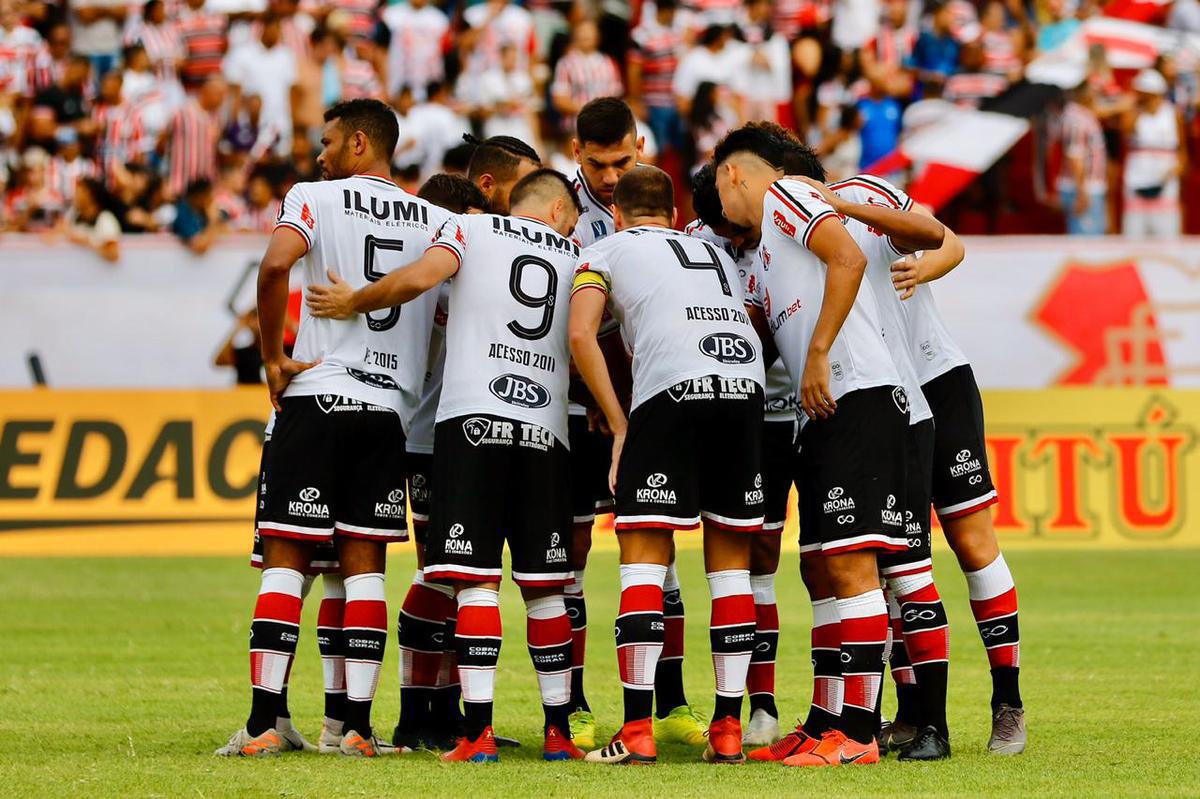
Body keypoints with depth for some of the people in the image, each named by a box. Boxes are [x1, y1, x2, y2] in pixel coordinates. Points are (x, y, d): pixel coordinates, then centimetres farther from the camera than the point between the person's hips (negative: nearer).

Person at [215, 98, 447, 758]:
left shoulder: (316, 198, 0)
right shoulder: (434, 221, 12)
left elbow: (276, 265, -18)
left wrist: (273, 359, -9)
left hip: (316, 397, -3)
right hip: (391, 407, 3)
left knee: (286, 557, -1)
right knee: (365, 565, 5)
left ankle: (262, 723, -7)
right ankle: (357, 728, -1)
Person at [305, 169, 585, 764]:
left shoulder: (470, 228, 9)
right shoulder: (577, 257, 20)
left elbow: (419, 277, -8)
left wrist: (353, 303, 6)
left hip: (473, 418, -3)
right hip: (546, 427, 3)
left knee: (477, 579, -7)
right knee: (543, 586, 10)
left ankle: (478, 730, -14)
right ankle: (558, 731, 11)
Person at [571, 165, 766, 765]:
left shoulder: (606, 251, 19)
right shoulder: (716, 254, 34)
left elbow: (581, 336, 5)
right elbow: (752, 322, 26)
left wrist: (620, 425, 6)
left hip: (672, 389, -4)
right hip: (746, 385, 4)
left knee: (643, 553, 0)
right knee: (730, 555, 12)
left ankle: (637, 729, -8)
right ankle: (728, 729, 10)